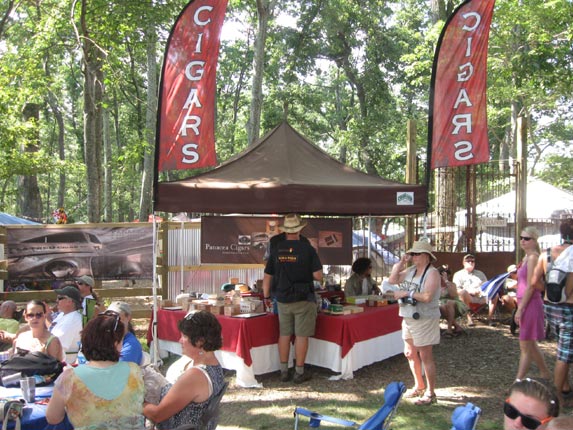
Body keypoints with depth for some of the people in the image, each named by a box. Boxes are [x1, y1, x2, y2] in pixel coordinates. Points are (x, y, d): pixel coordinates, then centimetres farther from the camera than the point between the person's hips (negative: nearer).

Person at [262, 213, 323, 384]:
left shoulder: (276, 250, 1)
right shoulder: (307, 249, -9)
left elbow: (267, 277, 4)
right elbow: (318, 276, -10)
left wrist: (266, 296, 17)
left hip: (282, 299, 4)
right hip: (303, 299, -3)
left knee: (284, 334, 11)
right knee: (301, 335, 3)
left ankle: (284, 371, 18)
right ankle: (299, 372, 10)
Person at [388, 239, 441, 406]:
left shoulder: (432, 273, -15)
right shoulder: (411, 270, 8)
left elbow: (427, 296, -26)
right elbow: (392, 279, 6)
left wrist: (406, 293, -20)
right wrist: (401, 262, 1)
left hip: (424, 320, -8)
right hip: (408, 318, 8)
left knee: (425, 356, 0)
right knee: (410, 353, 16)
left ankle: (430, 393, 12)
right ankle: (419, 387, 32)